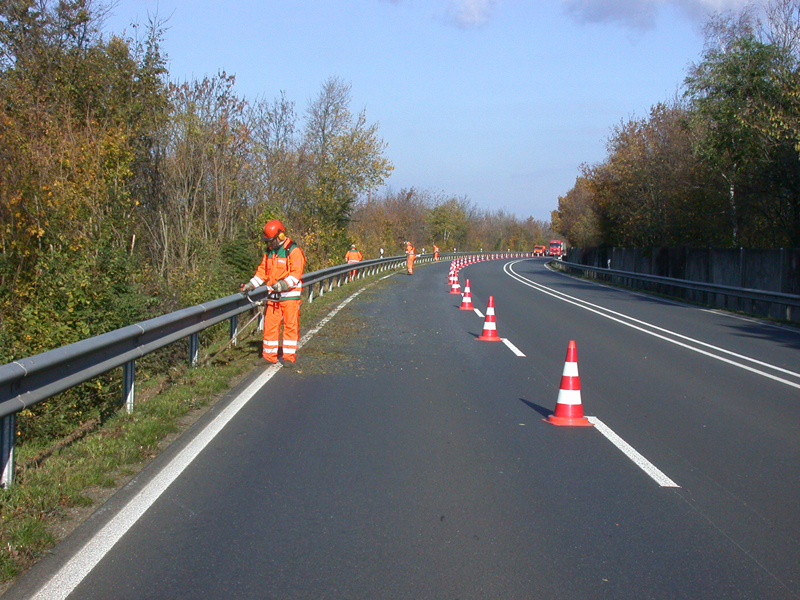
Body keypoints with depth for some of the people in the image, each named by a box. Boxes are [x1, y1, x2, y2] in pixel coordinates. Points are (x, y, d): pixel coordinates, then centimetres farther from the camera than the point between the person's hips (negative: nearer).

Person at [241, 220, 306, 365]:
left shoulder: (294, 251, -8)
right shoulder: (269, 252, 14)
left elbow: (296, 273, -15)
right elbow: (262, 271, 17)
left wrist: (283, 284, -29)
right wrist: (250, 285, 5)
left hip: (290, 295, -6)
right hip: (273, 296, 6)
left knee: (290, 325, -2)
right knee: (270, 325, 6)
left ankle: (289, 356, 5)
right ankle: (269, 356, 13)